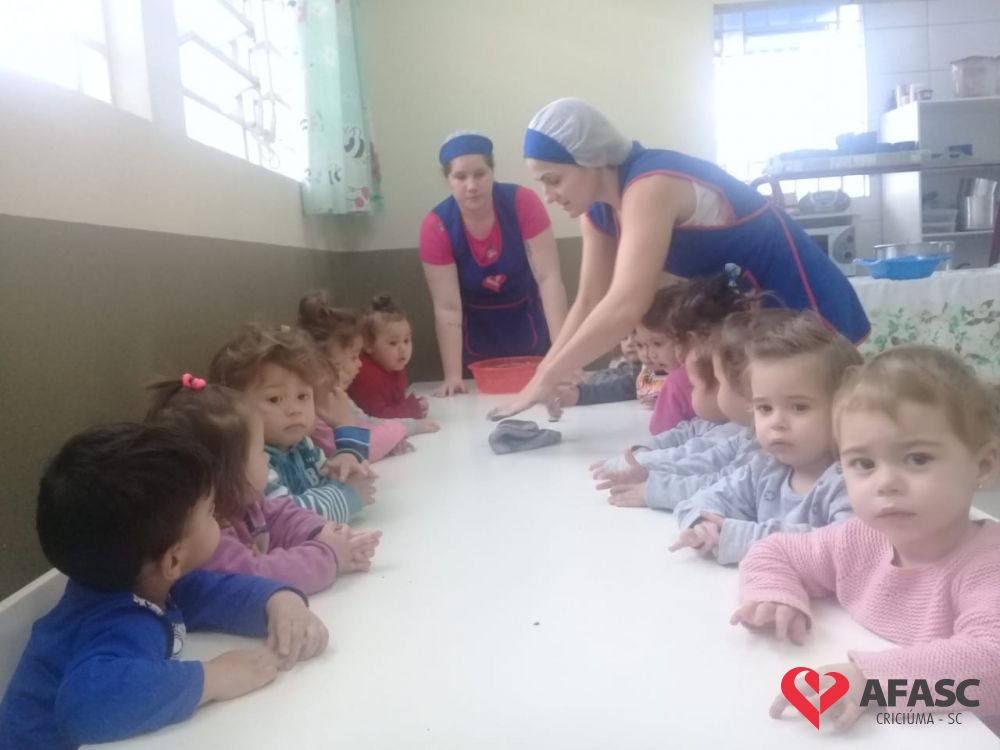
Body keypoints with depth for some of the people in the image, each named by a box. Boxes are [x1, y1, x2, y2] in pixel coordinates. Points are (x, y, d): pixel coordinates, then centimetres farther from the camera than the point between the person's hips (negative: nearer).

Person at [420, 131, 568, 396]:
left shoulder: (523, 202, -24)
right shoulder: (435, 226, -23)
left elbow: (548, 277, -27)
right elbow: (447, 308, -24)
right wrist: (452, 376, -32)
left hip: (528, 328, 0)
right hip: (477, 335, 0)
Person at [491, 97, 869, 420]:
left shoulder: (650, 186, -30)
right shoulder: (598, 208, -1)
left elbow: (625, 306, -39)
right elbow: (589, 300, 0)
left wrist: (546, 379, -32)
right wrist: (541, 378, -10)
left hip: (799, 300, -8)